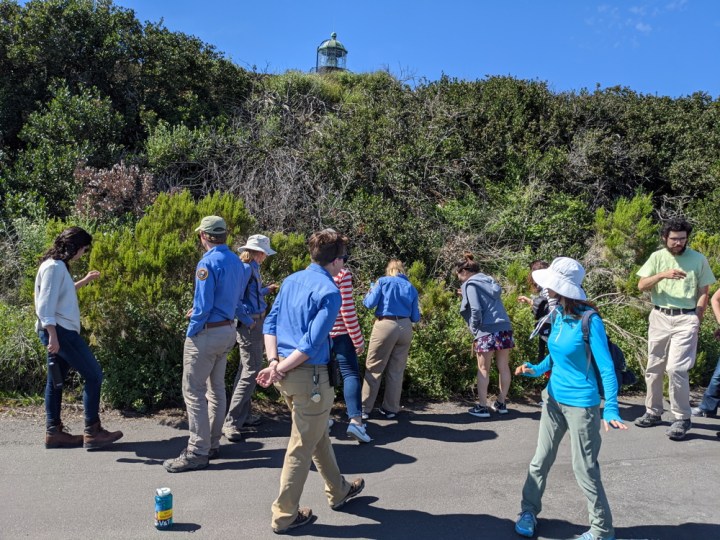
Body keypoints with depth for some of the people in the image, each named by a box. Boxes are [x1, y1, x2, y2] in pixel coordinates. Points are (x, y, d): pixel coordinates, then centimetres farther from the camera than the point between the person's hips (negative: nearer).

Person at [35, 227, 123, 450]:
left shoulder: (58, 265, 15)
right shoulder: (54, 267, -16)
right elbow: (45, 305, -22)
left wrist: (84, 281, 26)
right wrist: (53, 336, -26)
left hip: (60, 331, 11)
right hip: (60, 331, -11)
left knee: (56, 381, 12)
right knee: (93, 375, -7)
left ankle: (54, 432, 19)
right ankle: (92, 431, -3)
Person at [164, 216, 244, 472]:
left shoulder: (208, 263, -18)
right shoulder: (236, 262, 8)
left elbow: (203, 305, -20)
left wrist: (191, 334, -8)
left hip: (207, 333, -9)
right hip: (228, 331, 9)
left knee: (194, 392, -2)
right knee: (216, 389, 16)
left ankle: (198, 452, 2)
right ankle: (212, 444, 25)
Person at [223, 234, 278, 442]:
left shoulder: (251, 268, 11)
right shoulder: (247, 268, -17)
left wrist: (266, 290, 33)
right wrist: (248, 321, -20)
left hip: (254, 324, 10)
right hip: (251, 326, -10)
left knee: (246, 370, 17)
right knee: (251, 371, -9)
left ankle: (243, 415, 29)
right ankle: (231, 423, -5)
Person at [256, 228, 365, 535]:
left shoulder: (291, 280, 8)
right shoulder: (329, 292, -16)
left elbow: (270, 323, 6)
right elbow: (312, 344, -22)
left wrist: (273, 362, -3)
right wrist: (279, 369, -15)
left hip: (287, 374, 9)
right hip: (310, 375, -8)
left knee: (319, 436, 24)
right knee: (302, 447, 8)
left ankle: (338, 491, 42)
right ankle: (284, 516, 21)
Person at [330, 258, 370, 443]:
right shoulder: (342, 273, -10)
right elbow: (347, 309, -14)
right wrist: (358, 340, -9)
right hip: (339, 332, -5)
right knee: (351, 373, -3)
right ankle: (355, 421, -14)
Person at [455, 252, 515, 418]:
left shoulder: (471, 284, -5)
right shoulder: (489, 281, 18)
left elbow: (476, 310, -15)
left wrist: (475, 330, -2)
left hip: (487, 331, -7)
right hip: (505, 328, 7)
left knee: (483, 369, 3)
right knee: (503, 367, 12)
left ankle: (482, 407, 7)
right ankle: (501, 403, 23)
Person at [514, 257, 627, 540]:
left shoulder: (589, 321, -21)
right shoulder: (558, 314, -1)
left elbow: (606, 368, -19)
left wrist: (611, 409, -27)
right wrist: (536, 369, -3)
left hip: (581, 404, -6)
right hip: (554, 399, 7)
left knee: (585, 470, 6)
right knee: (540, 460, 16)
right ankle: (528, 511, 34)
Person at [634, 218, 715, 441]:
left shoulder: (698, 259, 0)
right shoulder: (657, 257, 3)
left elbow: (703, 293, 4)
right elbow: (641, 286, -5)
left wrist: (696, 321, -4)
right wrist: (662, 275, -21)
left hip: (685, 319, -3)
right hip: (659, 317, 3)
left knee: (676, 368, -13)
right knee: (654, 368, 10)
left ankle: (682, 418, 2)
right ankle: (653, 412, 24)